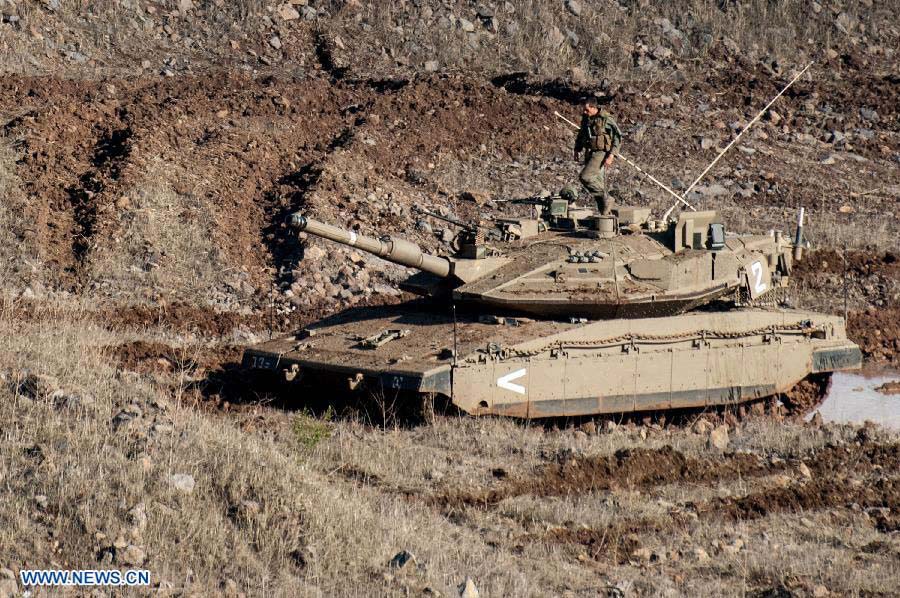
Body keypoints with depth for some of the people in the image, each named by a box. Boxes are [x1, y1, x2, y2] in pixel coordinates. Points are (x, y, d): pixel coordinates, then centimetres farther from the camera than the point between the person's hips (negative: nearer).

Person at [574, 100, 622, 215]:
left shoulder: (606, 119, -14)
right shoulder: (586, 119, 8)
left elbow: (618, 137, -14)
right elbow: (581, 135, 25)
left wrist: (611, 155, -20)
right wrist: (577, 150, 12)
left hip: (601, 153, -8)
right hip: (590, 154, 8)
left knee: (585, 177, -22)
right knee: (598, 183, 8)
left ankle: (606, 199, -9)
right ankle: (605, 214, 15)